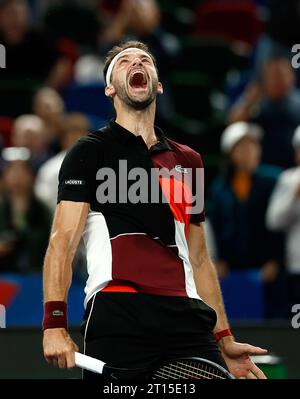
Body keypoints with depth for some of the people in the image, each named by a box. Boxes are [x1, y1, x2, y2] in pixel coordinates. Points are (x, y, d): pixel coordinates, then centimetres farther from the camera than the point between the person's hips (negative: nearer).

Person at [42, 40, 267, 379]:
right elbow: (62, 241, -2)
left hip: (188, 317, 4)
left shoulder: (188, 160, 23)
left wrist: (224, 339, 20)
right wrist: (55, 323, -15)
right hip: (117, 316, -4)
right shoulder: (90, 151, 8)